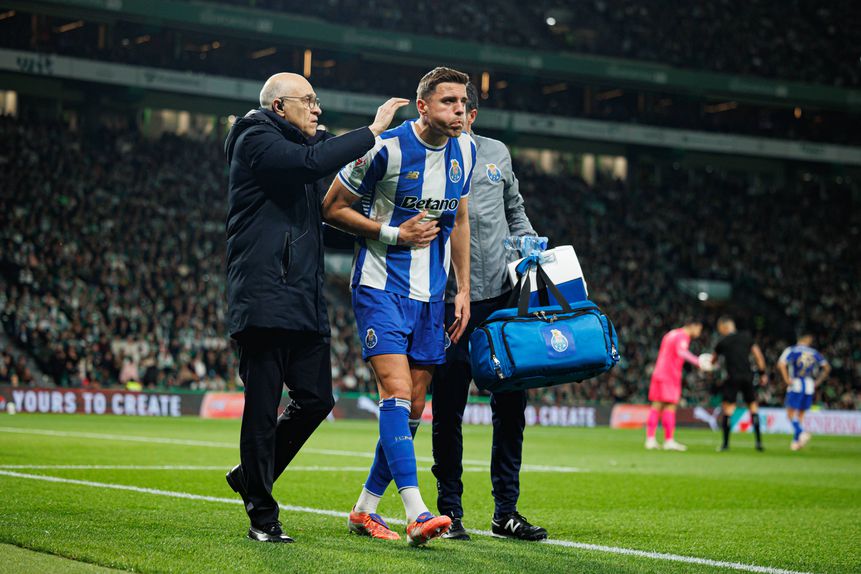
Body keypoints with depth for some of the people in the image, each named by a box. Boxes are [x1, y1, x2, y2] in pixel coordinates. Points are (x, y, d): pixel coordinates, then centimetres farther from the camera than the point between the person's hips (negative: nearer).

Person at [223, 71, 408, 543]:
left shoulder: (291, 148, 24)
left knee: (316, 398, 6)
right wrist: (372, 132, -17)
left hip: (302, 300, 9)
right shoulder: (257, 141, -4)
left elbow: (325, 211, 27)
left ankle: (251, 476, 24)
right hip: (265, 299, -9)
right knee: (263, 406, -4)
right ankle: (262, 515, 4)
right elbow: (311, 162, -22)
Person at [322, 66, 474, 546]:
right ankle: (416, 513, -22)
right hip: (381, 287, -6)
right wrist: (394, 233, -13)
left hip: (431, 294, 7)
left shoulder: (464, 150, 6)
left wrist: (464, 289, 12)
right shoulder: (387, 148, -13)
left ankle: (365, 509, 19)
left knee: (413, 408, 7)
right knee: (397, 392, -19)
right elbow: (333, 207, -5)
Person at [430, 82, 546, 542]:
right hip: (451, 300, -4)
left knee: (510, 405, 5)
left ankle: (506, 511, 13)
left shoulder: (497, 154, 13)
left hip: (503, 295, 4)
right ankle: (450, 511, 12)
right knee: (449, 409, 1)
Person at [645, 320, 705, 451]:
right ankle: (669, 441, -7)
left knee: (656, 406, 7)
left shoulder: (671, 334, 20)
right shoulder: (682, 336, -8)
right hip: (670, 376, -8)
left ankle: (650, 439, 4)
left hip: (658, 374, 8)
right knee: (670, 407, -6)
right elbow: (681, 352, -28)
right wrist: (697, 362, -34)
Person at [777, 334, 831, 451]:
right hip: (810, 386, 4)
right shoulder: (814, 353, 11)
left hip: (796, 384, -4)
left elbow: (781, 364, -16)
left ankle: (801, 433, -22)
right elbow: (827, 368, 11)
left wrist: (786, 379, -11)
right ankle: (796, 441, 13)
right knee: (800, 414, 14)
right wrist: (818, 382, 16)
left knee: (791, 414, 0)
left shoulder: (791, 350, -1)